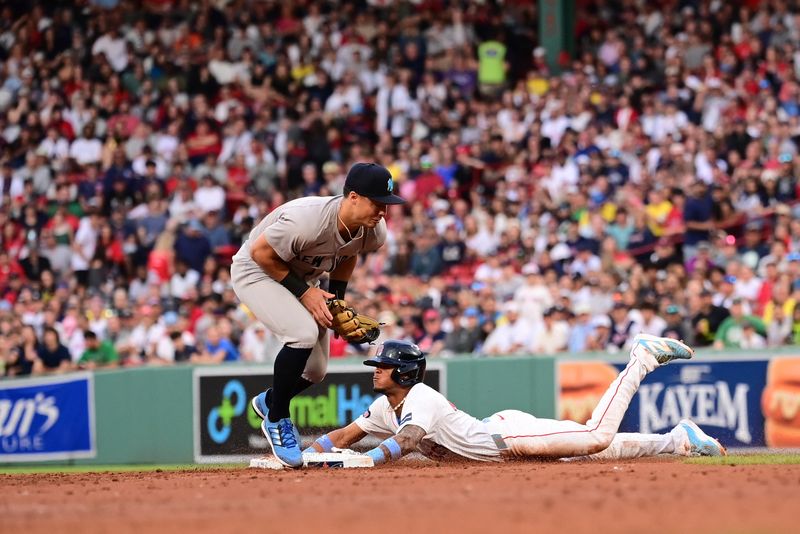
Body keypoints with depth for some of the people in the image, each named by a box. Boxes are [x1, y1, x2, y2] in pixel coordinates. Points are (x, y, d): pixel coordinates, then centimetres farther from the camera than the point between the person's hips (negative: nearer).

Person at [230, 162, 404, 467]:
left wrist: (337, 299, -2)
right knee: (304, 334, -30)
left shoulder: (374, 232, -16)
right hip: (256, 272, -7)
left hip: (302, 280, 7)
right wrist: (303, 292, -25)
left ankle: (269, 402, 38)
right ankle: (276, 419, -9)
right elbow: (260, 252, -26)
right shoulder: (306, 221, -39)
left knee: (315, 371, 5)